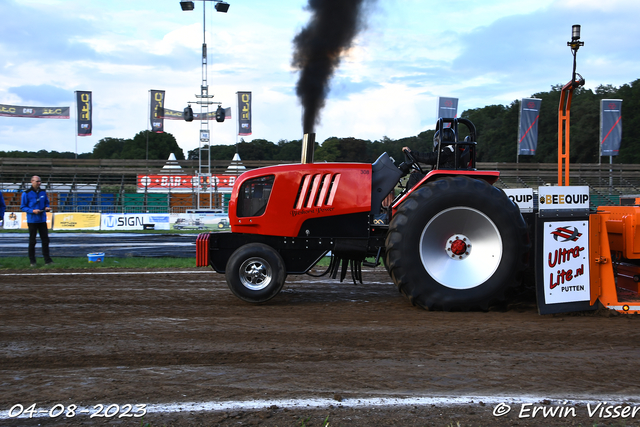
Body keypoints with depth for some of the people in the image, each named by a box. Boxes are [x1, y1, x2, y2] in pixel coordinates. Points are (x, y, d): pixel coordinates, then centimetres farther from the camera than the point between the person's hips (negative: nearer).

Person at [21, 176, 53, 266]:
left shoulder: (43, 192, 8)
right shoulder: (26, 193, -5)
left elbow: (46, 202, 19)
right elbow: (23, 207, -5)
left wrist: (47, 208, -4)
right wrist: (33, 211, -18)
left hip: (42, 220, 4)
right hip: (32, 220, -4)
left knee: (45, 239, 2)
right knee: (32, 241, 2)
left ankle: (47, 260, 8)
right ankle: (32, 261, 10)